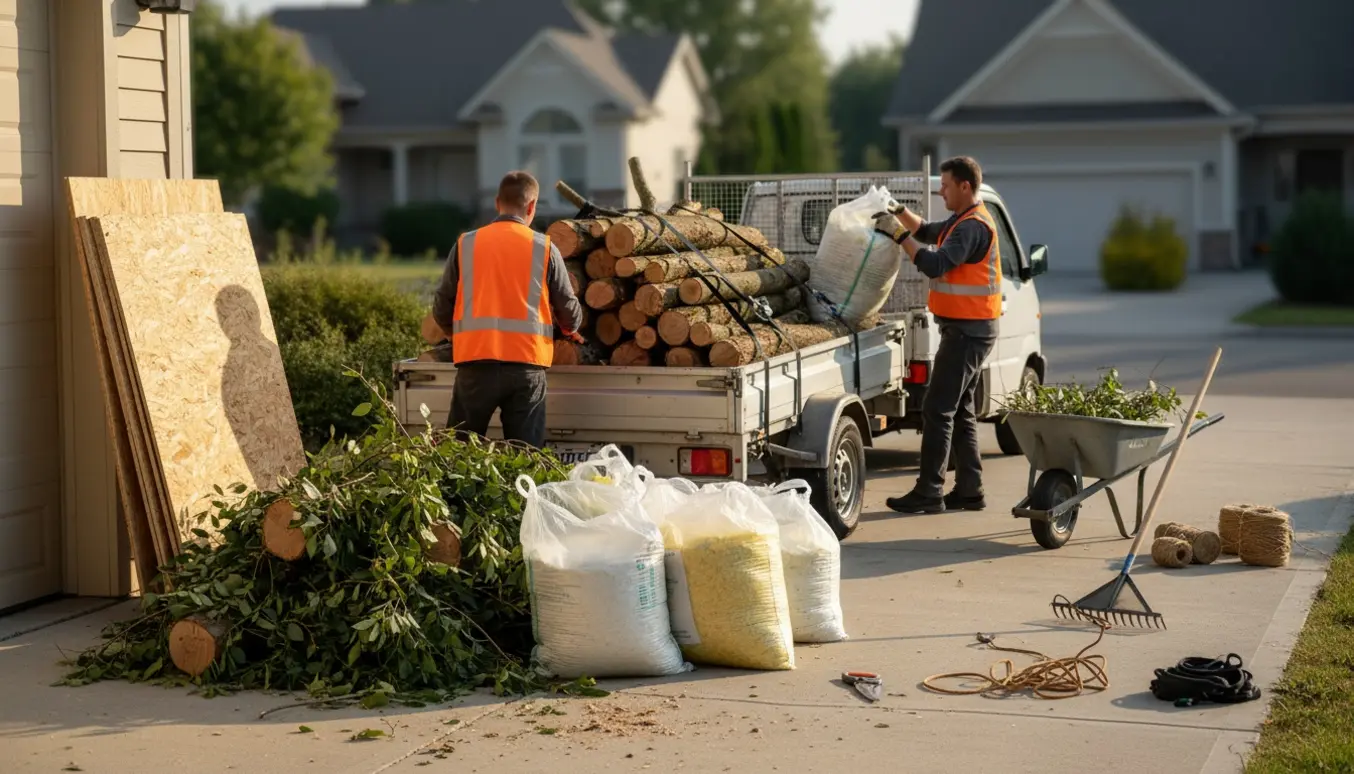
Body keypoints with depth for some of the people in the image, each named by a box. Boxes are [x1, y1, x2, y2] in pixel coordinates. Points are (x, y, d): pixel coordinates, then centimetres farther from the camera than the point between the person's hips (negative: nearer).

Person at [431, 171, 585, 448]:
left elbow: (442, 309, 7)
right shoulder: (545, 248, 3)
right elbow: (569, 311, 7)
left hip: (476, 364, 1)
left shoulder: (466, 244, 4)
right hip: (527, 366, 0)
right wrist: (572, 330, 31)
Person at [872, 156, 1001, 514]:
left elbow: (935, 264, -29)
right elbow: (928, 232, 27)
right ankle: (969, 490, 16)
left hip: (966, 331, -11)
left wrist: (898, 234, -23)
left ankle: (929, 492, -9)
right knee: (960, 411, 13)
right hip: (970, 329, 11)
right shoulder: (963, 221, 15)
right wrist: (899, 212, 11)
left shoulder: (973, 226, -18)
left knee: (937, 410, -10)